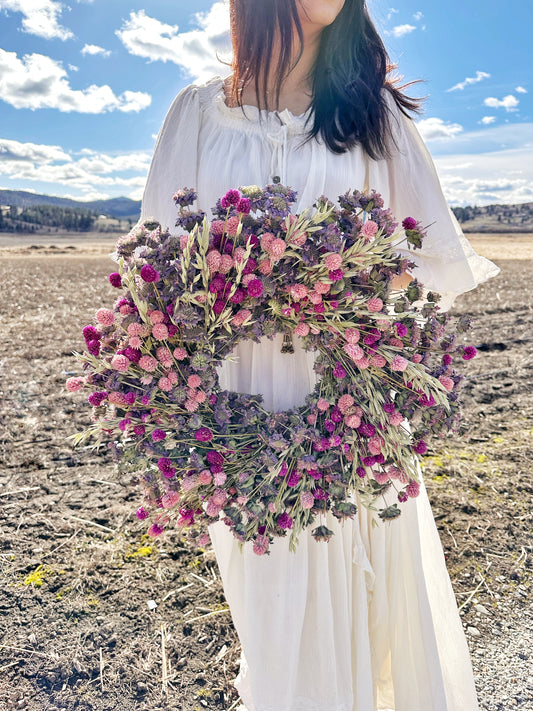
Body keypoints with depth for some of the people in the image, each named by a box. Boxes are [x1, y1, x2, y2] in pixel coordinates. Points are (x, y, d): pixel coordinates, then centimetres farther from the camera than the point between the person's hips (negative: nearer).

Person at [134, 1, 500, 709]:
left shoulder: (371, 108, 11)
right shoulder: (199, 112, 10)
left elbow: (440, 255, 6)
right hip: (243, 393, 0)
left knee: (365, 580, 5)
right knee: (273, 593, 5)